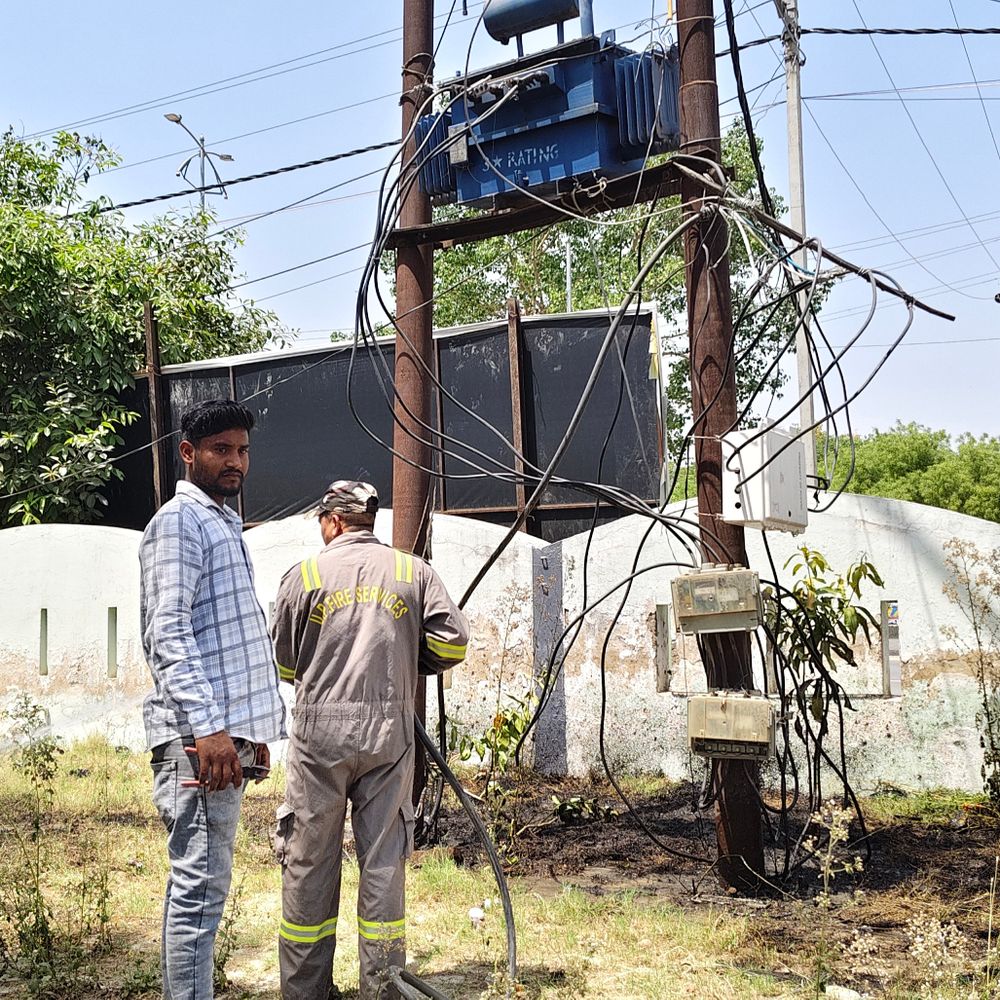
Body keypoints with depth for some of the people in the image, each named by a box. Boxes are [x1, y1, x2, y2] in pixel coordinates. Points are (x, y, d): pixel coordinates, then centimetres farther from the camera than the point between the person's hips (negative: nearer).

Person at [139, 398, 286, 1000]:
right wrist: (207, 726, -24)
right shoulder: (179, 522, -6)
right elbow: (168, 634, -17)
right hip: (199, 736, -9)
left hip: (229, 731, 9)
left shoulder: (225, 523, 22)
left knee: (202, 882, 13)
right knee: (202, 884, -8)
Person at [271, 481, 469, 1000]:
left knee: (310, 860, 9)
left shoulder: (305, 574, 3)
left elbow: (282, 664, 7)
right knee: (383, 859, 9)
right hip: (390, 733, 1)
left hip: (319, 731, -1)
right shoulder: (413, 572, 6)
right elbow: (452, 644, 0)